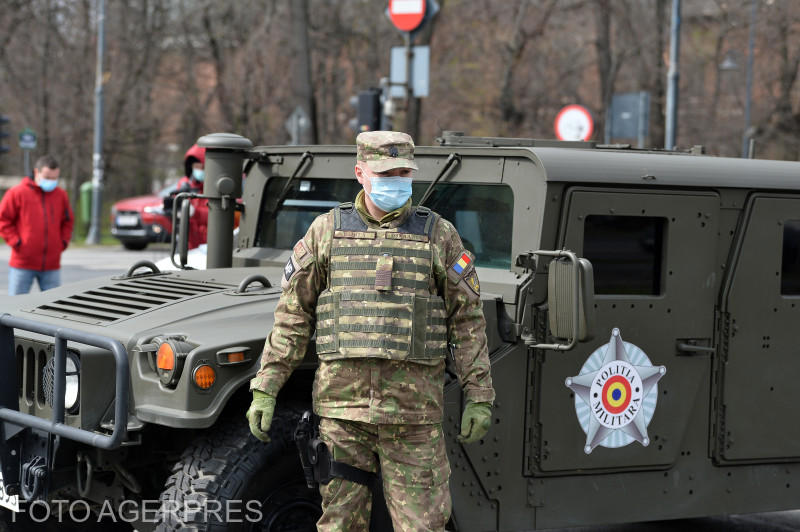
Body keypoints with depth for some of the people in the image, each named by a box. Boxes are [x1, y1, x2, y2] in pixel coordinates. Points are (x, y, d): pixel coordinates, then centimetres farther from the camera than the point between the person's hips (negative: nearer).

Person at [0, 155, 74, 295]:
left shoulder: (61, 195, 8)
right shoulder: (17, 193, -5)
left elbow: (67, 222, 21)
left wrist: (63, 242, 6)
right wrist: (16, 242, -8)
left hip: (52, 265, 3)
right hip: (22, 263, -3)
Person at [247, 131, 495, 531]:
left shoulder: (440, 236, 5)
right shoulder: (326, 231, 7)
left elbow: (467, 321, 7)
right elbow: (292, 317, 9)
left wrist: (478, 396, 2)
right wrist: (265, 390, 4)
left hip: (414, 409, -1)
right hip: (342, 404, 1)